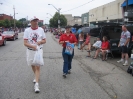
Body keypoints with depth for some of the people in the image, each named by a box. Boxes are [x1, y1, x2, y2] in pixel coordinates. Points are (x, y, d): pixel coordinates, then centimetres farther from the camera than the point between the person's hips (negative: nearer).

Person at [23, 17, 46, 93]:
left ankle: (36, 84, -9)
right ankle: (37, 77, 43)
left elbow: (45, 40, 8)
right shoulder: (27, 30, -3)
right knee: (32, 65, 16)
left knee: (38, 66, -9)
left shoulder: (41, 30, 2)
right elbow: (25, 43, -9)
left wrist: (40, 41, -15)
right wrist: (32, 46, -27)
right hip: (30, 51, 1)